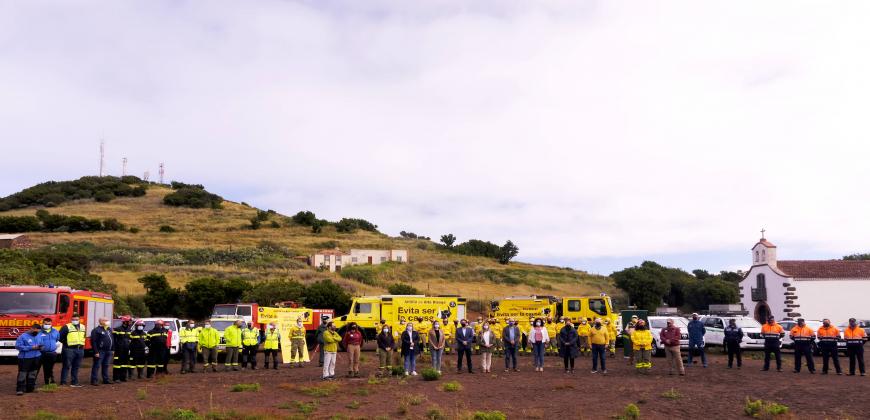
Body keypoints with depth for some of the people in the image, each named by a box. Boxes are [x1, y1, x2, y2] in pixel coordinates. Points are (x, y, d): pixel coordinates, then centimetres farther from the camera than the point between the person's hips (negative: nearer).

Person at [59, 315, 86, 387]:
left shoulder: (83, 327, 13)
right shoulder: (66, 327, -7)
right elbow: (60, 337, -7)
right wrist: (66, 343, -4)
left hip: (80, 349, 6)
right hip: (69, 349, -6)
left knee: (76, 367, 11)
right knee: (66, 366, -2)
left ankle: (74, 382, 18)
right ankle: (63, 382, 3)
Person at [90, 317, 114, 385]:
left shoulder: (109, 329, 15)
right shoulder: (96, 330, -10)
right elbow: (93, 342, -15)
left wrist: (112, 349, 14)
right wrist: (96, 352, -19)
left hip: (108, 351, 8)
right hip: (100, 351, -8)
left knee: (106, 366, 13)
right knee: (97, 366, -4)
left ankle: (106, 379, 20)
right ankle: (94, 380, -1)